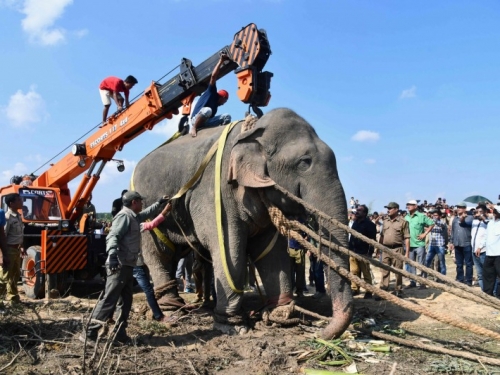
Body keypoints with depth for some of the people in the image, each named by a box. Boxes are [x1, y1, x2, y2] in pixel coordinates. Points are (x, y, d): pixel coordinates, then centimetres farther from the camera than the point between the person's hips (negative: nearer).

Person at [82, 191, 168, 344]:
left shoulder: (133, 217, 19)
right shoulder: (124, 216, -11)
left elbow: (147, 213, 41)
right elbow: (113, 236, -24)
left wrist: (159, 203, 47)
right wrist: (112, 254, -39)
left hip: (127, 266, 10)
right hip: (119, 265, -10)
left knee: (126, 301, 12)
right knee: (109, 300, -9)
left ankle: (120, 334, 17)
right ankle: (90, 333, -4)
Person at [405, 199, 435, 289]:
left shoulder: (422, 216, -6)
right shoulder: (406, 217, 8)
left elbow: (431, 224, -1)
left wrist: (424, 234, -8)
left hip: (419, 244, -5)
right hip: (409, 244, 5)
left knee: (421, 264, 1)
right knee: (411, 264, 11)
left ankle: (423, 282, 7)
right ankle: (412, 282, 19)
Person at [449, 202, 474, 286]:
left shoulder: (469, 217, -3)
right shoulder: (455, 219, 15)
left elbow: (466, 223, -26)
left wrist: (462, 219, -47)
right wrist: (452, 242, 17)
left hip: (467, 244, -6)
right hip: (457, 244, 6)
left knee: (468, 263, 1)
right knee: (459, 264, 12)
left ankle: (468, 281, 7)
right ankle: (460, 280, 20)